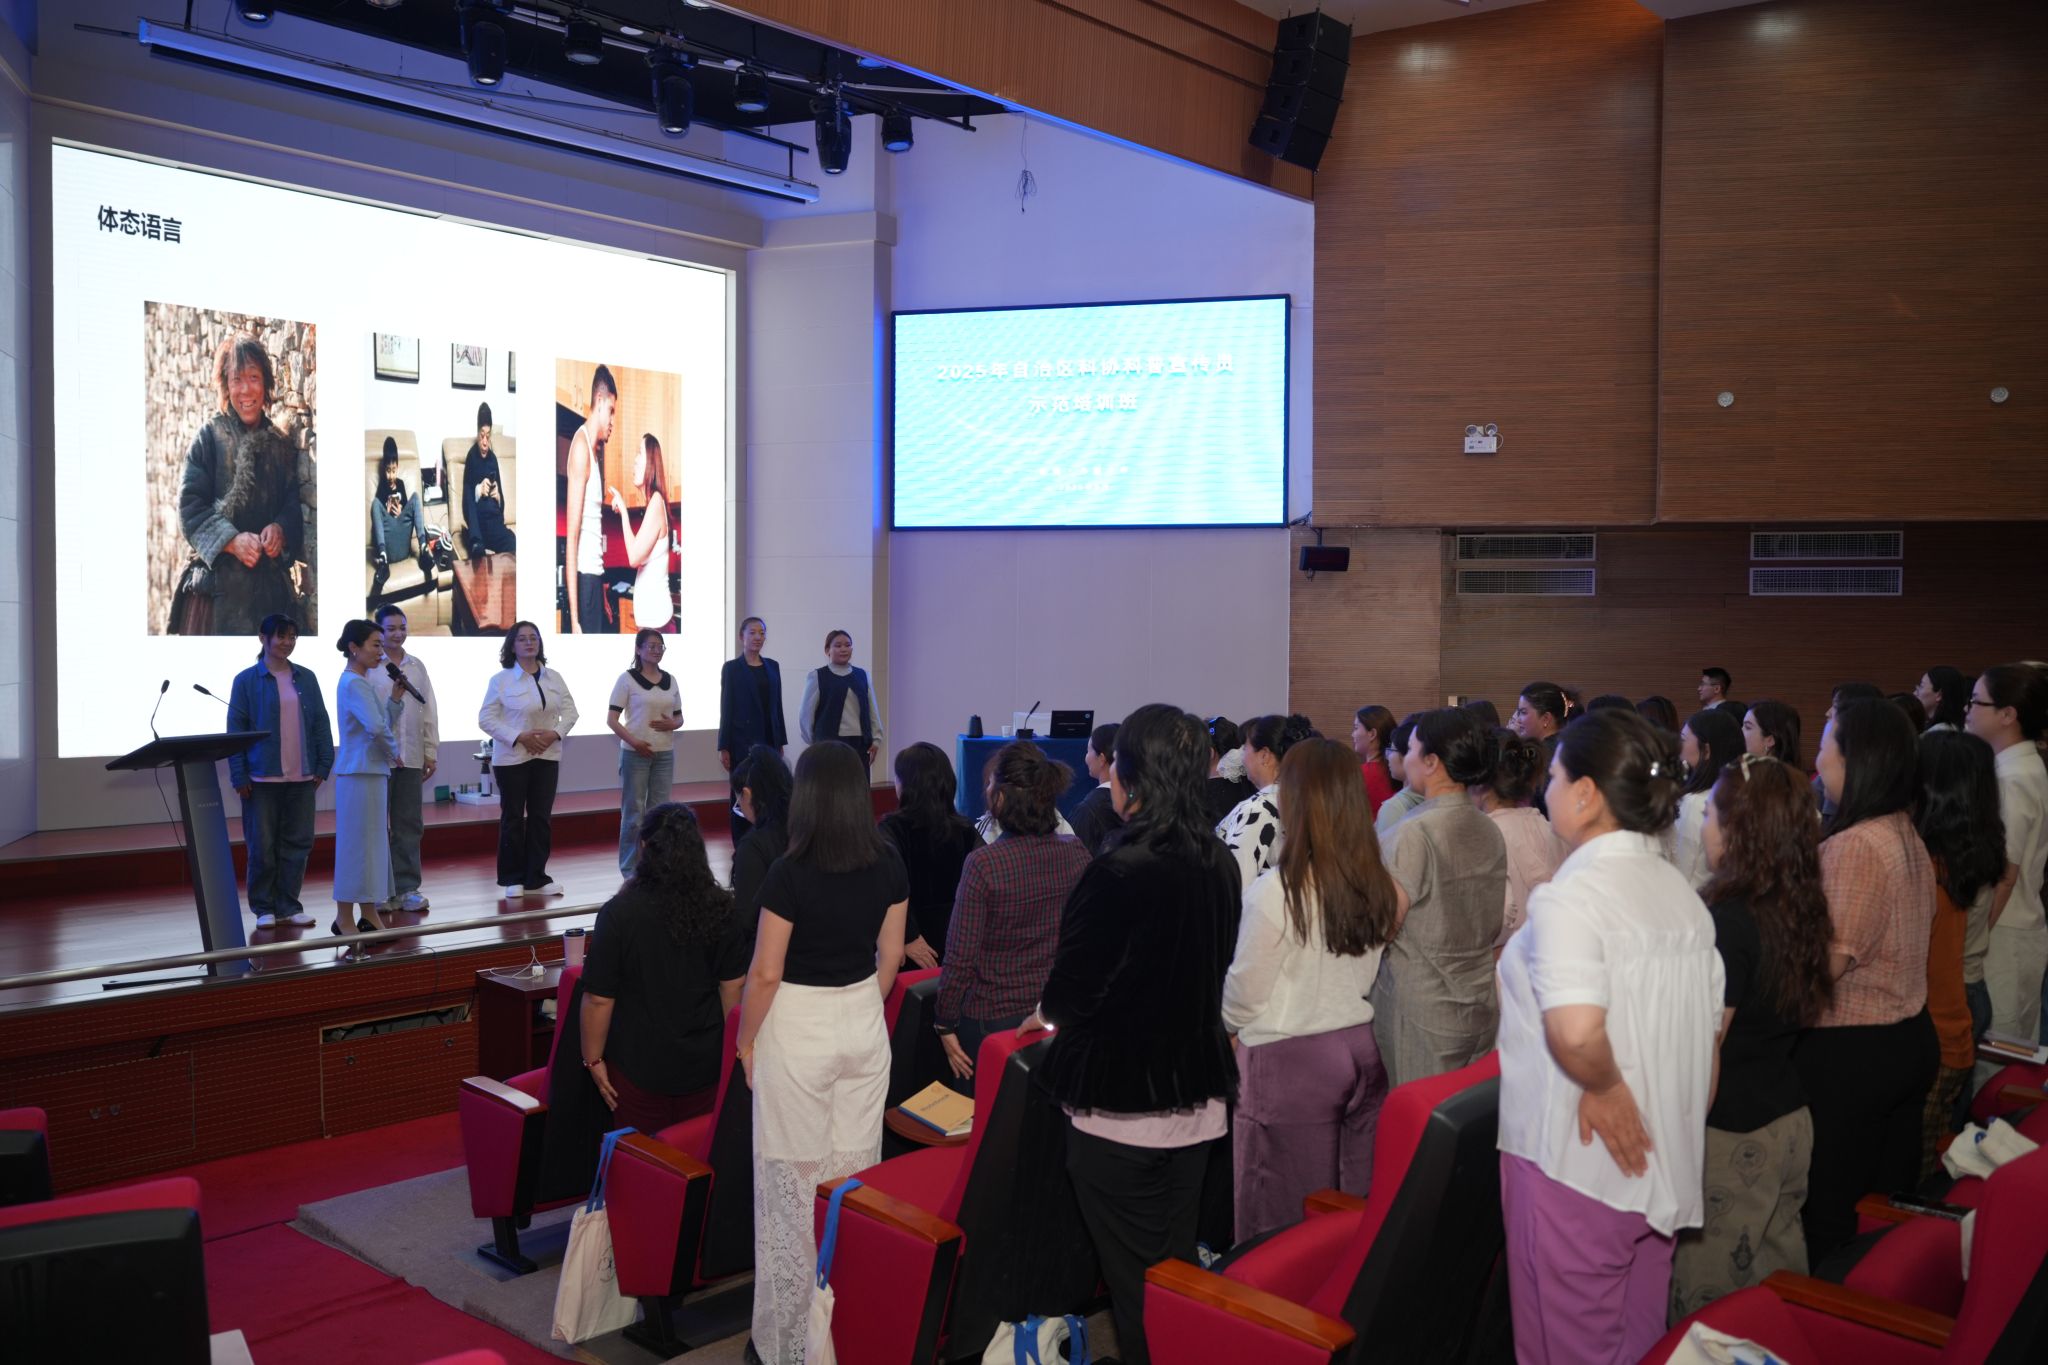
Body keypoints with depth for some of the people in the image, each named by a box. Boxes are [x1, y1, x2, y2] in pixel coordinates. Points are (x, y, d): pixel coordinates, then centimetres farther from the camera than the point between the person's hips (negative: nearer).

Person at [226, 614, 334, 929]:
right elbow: (236, 729, -3)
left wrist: (323, 765, 3)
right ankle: (264, 907, 15)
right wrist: (239, 775, -8)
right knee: (263, 845, 2)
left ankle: (289, 905, 15)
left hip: (301, 776, 3)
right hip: (262, 777, -3)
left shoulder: (306, 678, 8)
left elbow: (320, 723, 9)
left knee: (297, 843, 5)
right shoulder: (247, 680, -1)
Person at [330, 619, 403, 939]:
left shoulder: (362, 682, 15)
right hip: (359, 772, -10)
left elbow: (385, 721, 17)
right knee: (356, 842, -4)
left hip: (373, 770, 10)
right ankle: (345, 919, 4)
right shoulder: (353, 683, -14)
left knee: (372, 841, 13)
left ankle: (369, 913, 21)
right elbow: (376, 727, -25)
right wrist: (394, 751, -9)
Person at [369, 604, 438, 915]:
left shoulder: (416, 666, 12)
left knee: (409, 825, 5)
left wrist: (431, 752, 9)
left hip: (411, 757, 4)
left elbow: (429, 711, 12)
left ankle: (406, 887, 11)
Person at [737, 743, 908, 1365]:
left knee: (792, 1180, 7)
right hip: (864, 1024, 5)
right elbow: (890, 955, 5)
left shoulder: (790, 872, -19)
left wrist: (746, 1039, 0)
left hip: (797, 1029, -5)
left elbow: (766, 973, -15)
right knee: (857, 1172, 15)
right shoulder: (889, 865, -4)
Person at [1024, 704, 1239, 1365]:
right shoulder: (1219, 863, -1)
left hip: (1122, 1109, -6)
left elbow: (1070, 989, -16)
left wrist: (1047, 1011, 9)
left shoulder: (1117, 872, -23)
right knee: (1178, 1263, 19)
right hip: (1197, 1103, 7)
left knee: (1133, 1277, 8)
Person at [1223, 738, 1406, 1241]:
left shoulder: (1275, 891, -18)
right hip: (1361, 1049, 5)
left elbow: (1243, 994, -8)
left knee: (1284, 1218, 7)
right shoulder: (1381, 887, -2)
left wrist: (1226, 1025, 13)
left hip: (1289, 1061, -5)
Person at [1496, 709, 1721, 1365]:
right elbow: (1709, 1032, 13)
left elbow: (1575, 1031, -33)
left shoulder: (1570, 896, -19)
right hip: (1662, 1164, 8)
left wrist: (1604, 1088, -15)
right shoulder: (1683, 893, 6)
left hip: (1575, 1162, -8)